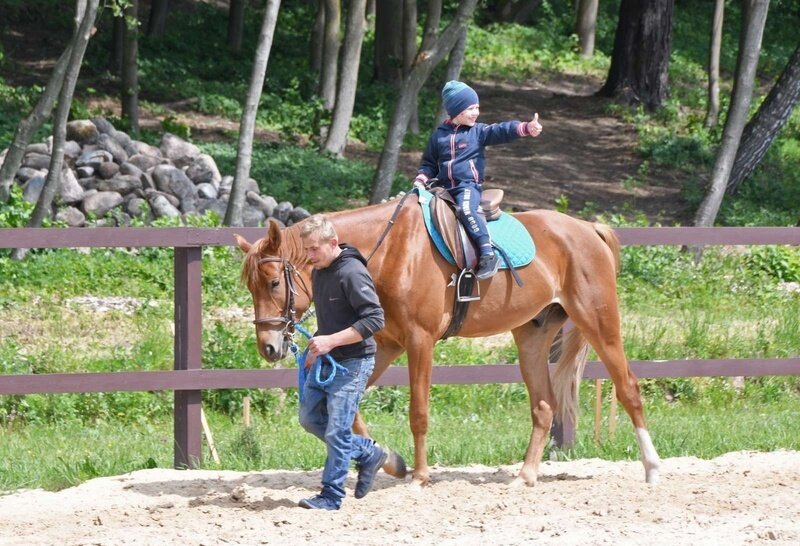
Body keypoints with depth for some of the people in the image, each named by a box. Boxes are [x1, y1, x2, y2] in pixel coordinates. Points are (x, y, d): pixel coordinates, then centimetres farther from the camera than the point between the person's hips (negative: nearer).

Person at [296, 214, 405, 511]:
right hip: (325, 361, 10)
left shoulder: (352, 273, -20)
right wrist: (316, 347, 14)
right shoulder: (318, 272, 9)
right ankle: (370, 453, 26)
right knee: (310, 418, 13)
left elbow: (374, 319, -26)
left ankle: (331, 497, 2)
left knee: (337, 431, -7)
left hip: (352, 362, -10)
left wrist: (331, 341, -29)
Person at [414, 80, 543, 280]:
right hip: (444, 187, 5)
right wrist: (421, 180, 3)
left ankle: (488, 254, -37)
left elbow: (501, 131, -13)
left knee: (466, 209, -33)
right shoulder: (439, 135, 12)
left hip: (469, 186, -5)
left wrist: (526, 128, -30)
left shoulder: (478, 132, 3)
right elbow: (429, 163, 21)